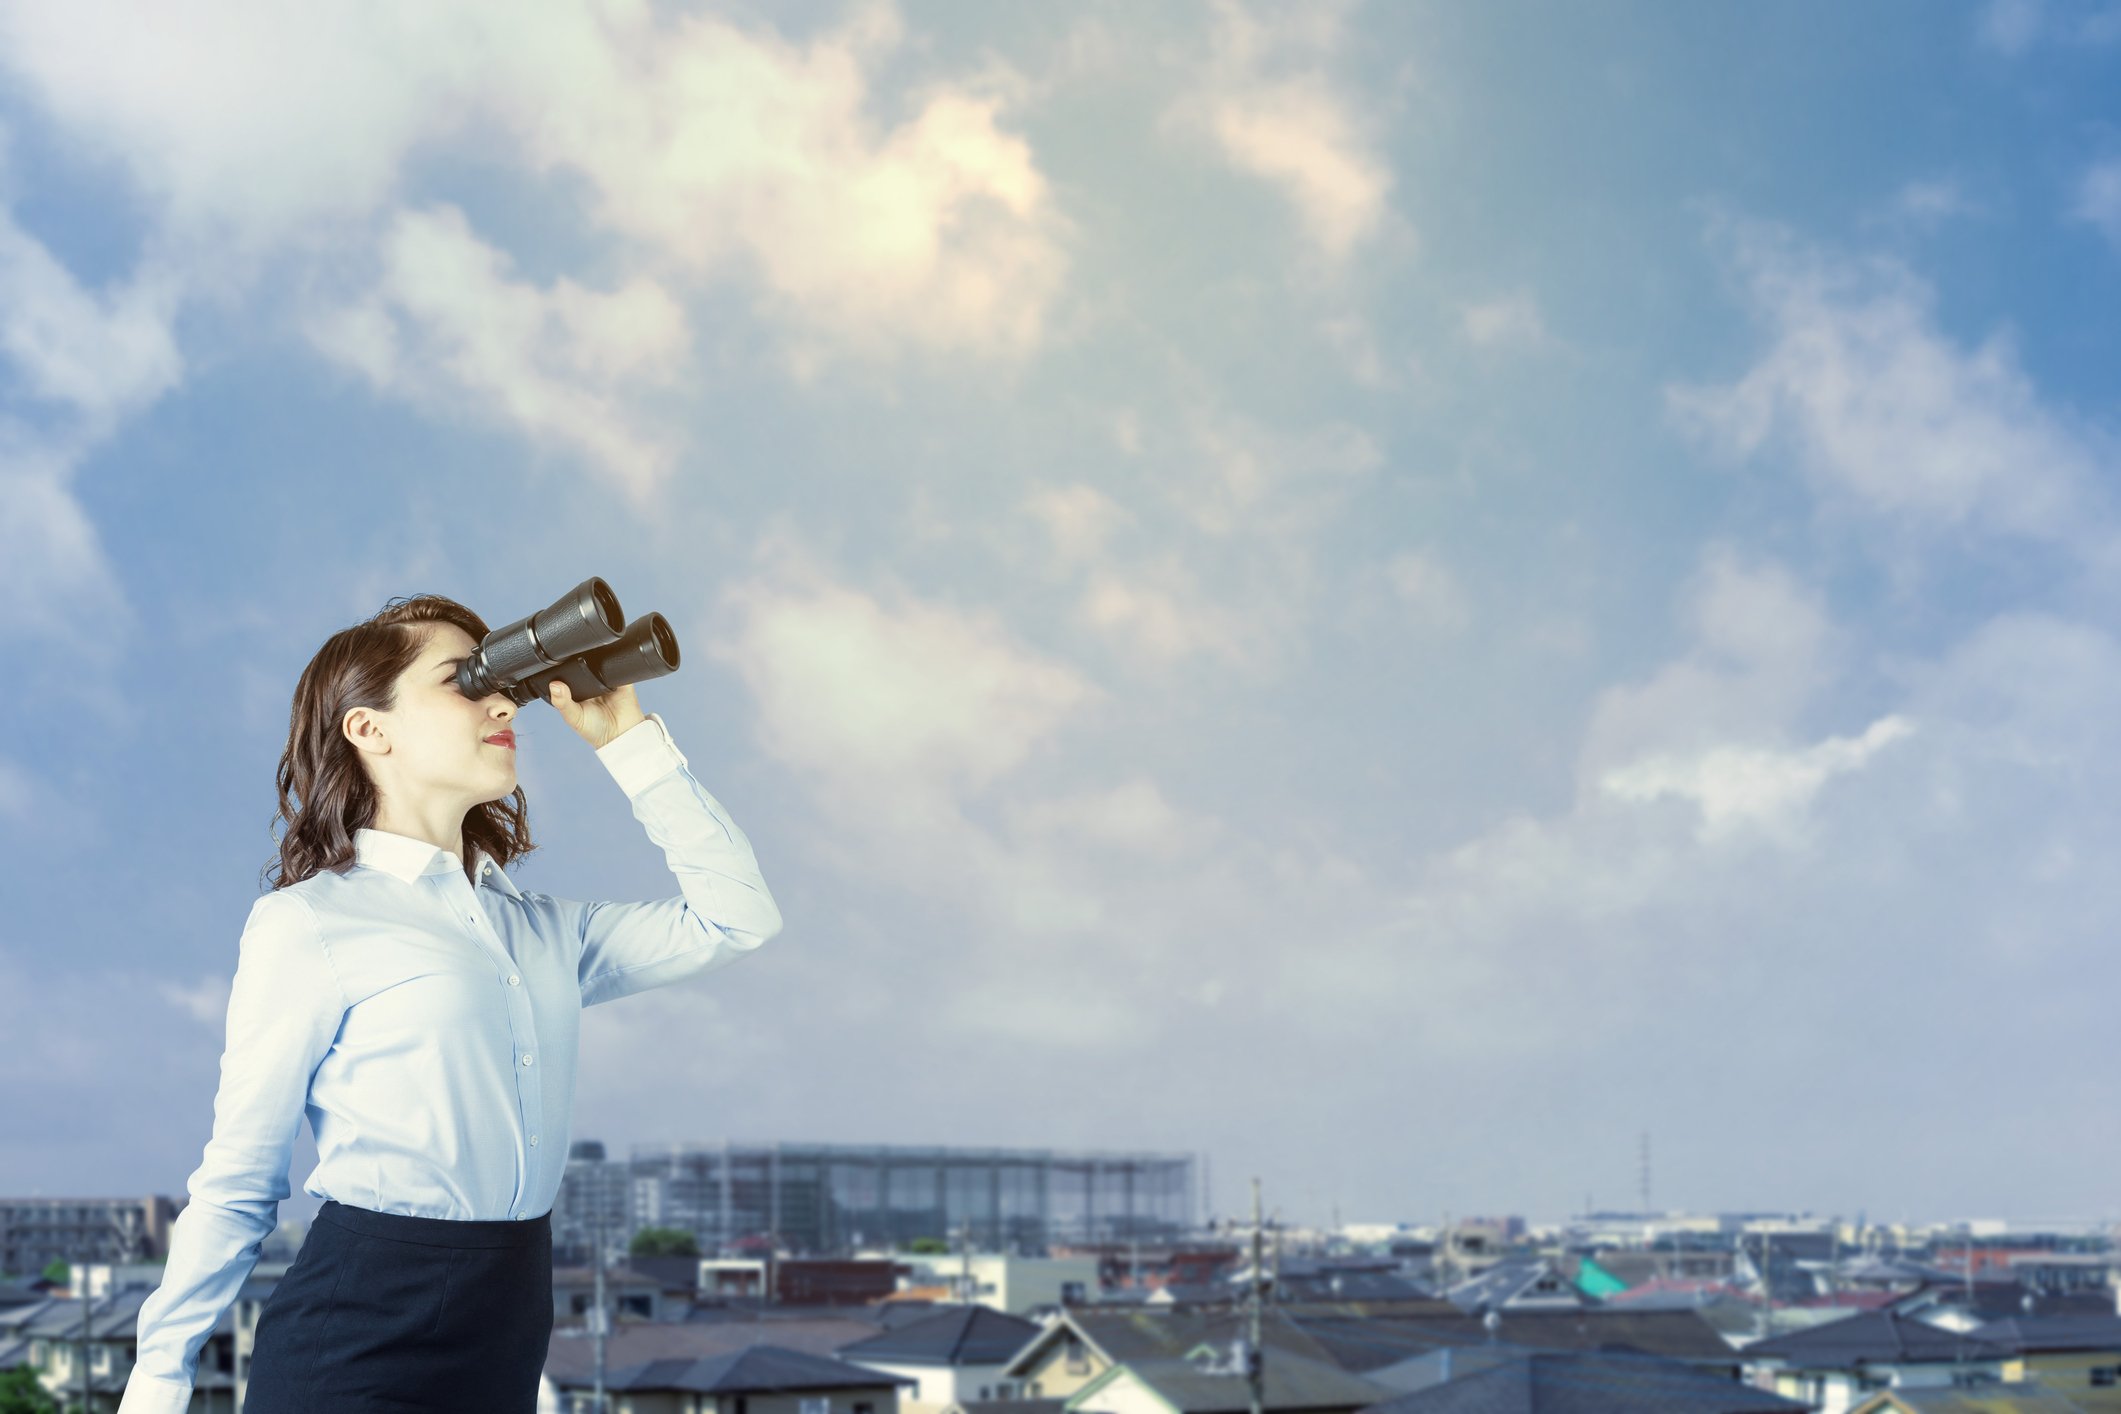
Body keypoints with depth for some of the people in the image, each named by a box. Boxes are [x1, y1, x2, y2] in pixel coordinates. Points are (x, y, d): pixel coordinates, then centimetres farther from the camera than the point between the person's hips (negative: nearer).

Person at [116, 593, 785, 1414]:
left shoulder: (540, 931, 13)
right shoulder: (307, 924, -5)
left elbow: (734, 917, 9)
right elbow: (238, 1180, -1)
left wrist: (628, 740, 8)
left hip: (505, 1343, 6)